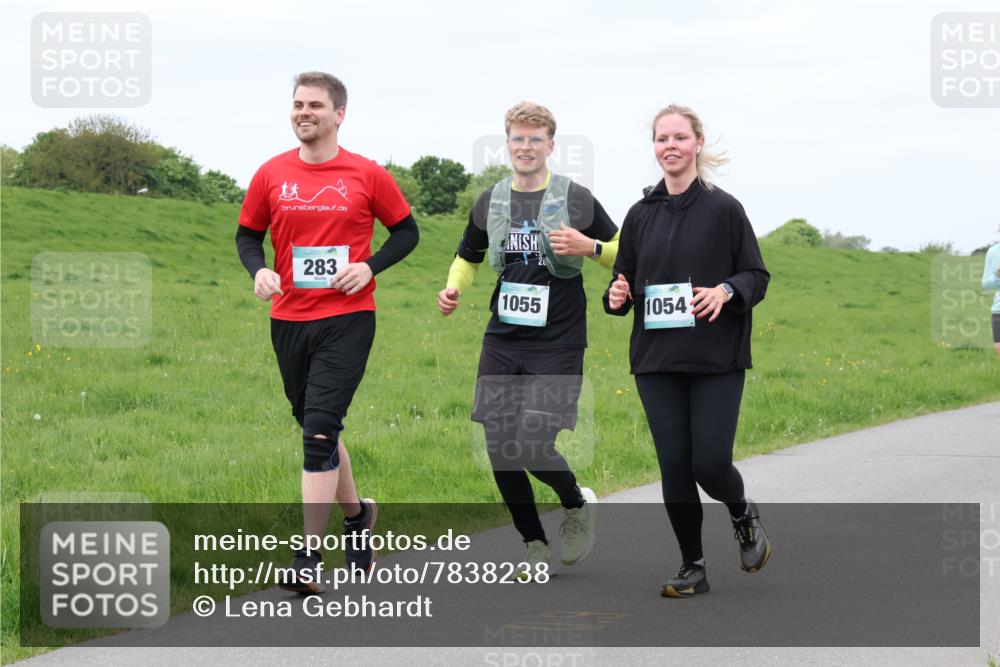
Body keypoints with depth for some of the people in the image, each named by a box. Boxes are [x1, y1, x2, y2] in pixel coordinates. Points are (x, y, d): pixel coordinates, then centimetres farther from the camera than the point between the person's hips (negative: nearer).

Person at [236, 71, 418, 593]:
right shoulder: (271, 175, 4)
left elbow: (406, 231, 9)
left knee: (319, 431, -14)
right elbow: (248, 234, 14)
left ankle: (308, 560, -13)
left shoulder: (367, 175, -2)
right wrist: (258, 270, -6)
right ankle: (355, 514, 41)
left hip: (347, 319, -4)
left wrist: (369, 266, -7)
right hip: (289, 319, 4)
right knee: (317, 428, 16)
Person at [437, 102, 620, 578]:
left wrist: (589, 247, -16)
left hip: (557, 345, -4)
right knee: (499, 449, 0)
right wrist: (454, 289, 4)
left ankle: (577, 504, 17)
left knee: (533, 446, -15)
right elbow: (468, 256, 25)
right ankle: (535, 545, 17)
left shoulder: (576, 199, -2)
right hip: (503, 341, 4)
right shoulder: (490, 203, 9)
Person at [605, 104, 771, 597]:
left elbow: (757, 275, 1)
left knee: (710, 463, -9)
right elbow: (625, 279, 18)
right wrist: (617, 297, -5)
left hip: (717, 359, -3)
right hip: (657, 361, 3)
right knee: (674, 465, 0)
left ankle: (743, 516, 25)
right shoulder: (641, 215, 9)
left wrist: (726, 291, -20)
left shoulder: (723, 209, -2)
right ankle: (692, 568, 14)